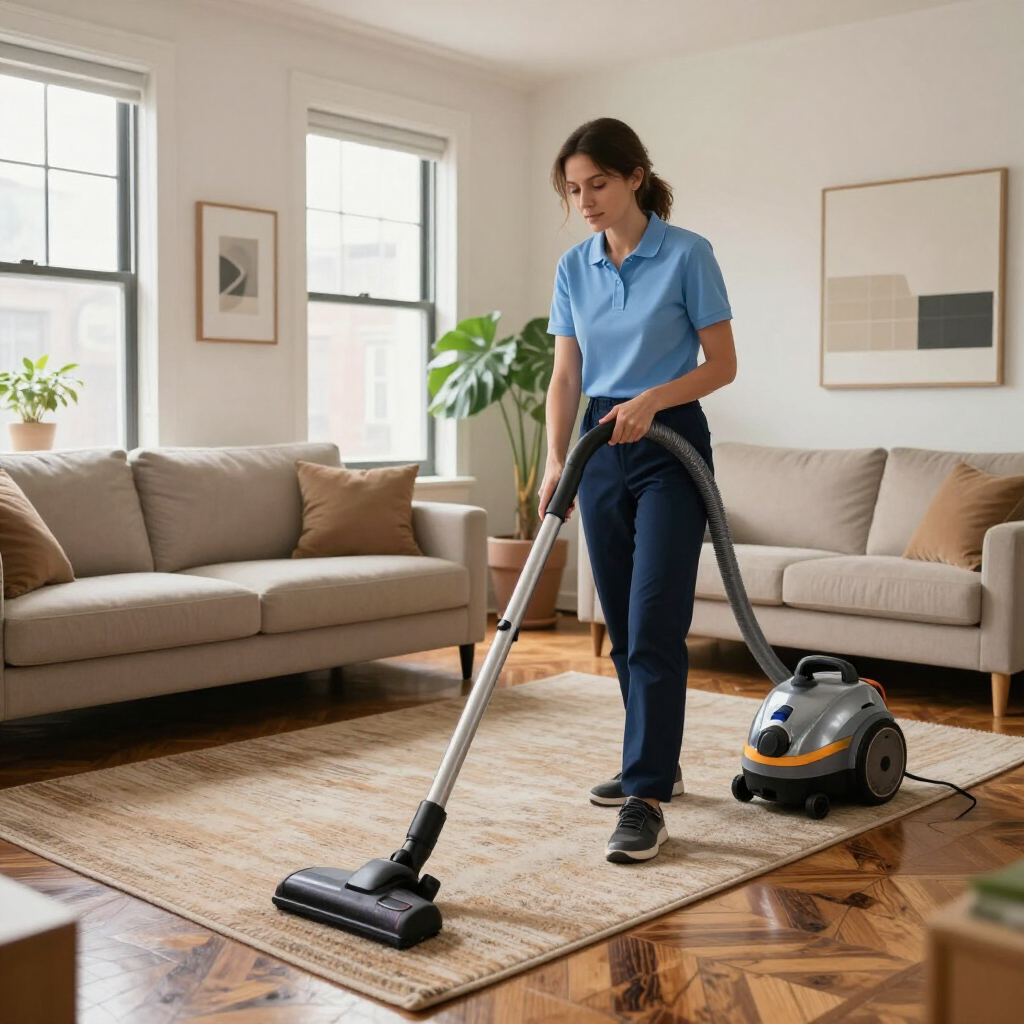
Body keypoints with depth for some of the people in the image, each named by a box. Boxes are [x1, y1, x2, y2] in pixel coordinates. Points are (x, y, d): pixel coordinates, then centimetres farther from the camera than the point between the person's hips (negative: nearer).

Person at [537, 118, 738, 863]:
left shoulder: (687, 255, -8)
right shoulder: (574, 268, 7)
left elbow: (722, 364, -8)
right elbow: (566, 375, 6)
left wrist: (651, 398, -22)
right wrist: (556, 460, -5)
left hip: (670, 446, -6)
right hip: (603, 448, 6)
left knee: (654, 625, -12)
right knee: (623, 626, 11)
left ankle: (647, 800, -8)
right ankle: (655, 764, 27)